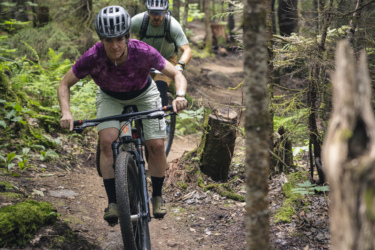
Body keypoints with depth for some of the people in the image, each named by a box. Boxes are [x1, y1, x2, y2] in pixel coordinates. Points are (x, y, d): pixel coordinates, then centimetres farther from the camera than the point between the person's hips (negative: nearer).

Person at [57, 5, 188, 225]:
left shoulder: (143, 52, -36)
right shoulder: (92, 57, -34)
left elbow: (178, 75, -26)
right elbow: (65, 85, -20)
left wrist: (180, 96, -47)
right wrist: (66, 113, -37)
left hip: (144, 94, 0)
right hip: (110, 97, 0)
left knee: (157, 145, -12)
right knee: (107, 141, -23)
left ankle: (157, 196, 12)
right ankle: (112, 202, -11)